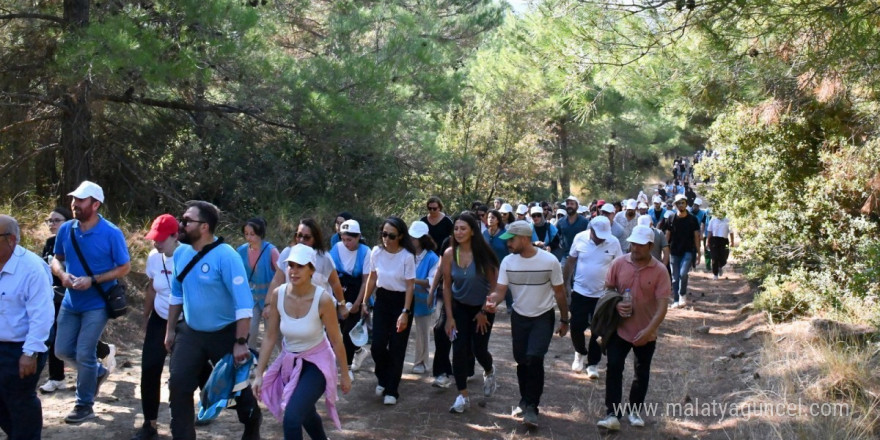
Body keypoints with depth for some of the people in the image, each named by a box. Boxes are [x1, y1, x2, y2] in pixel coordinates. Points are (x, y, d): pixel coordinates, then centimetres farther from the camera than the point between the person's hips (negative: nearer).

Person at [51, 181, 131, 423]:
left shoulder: (111, 233, -17)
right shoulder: (66, 230, -3)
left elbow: (125, 267, -11)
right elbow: (56, 259, 11)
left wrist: (93, 280, -21)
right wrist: (62, 274, -13)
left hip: (97, 304, -5)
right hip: (71, 302, 6)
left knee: (84, 354, -2)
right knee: (62, 351, 12)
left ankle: (85, 405, 16)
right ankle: (97, 371, 39)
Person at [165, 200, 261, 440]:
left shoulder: (226, 256, -24)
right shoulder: (181, 253, -3)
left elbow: (244, 302, -24)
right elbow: (176, 294, 11)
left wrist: (240, 342, -25)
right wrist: (170, 330, 13)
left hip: (225, 334, -5)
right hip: (190, 333, 5)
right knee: (178, 385, -3)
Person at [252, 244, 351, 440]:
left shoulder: (323, 299, -25)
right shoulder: (278, 295, -14)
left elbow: (336, 341, -14)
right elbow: (270, 337, -6)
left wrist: (345, 375, -4)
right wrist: (259, 374, -5)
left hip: (316, 363, -5)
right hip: (290, 363, 5)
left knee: (291, 419, -21)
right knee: (305, 413, 26)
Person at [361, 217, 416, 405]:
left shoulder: (407, 256, -17)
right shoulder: (376, 252, -5)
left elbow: (410, 286, -13)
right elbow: (372, 278, 8)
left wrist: (405, 313, -17)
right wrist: (365, 301, 10)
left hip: (401, 301, -3)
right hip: (382, 299, 3)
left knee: (396, 349, 0)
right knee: (377, 345, -2)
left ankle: (391, 390, 14)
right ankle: (383, 379, 27)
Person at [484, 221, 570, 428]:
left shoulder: (550, 261, -17)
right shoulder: (508, 262, -9)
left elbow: (559, 292, -6)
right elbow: (501, 290, -12)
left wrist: (564, 320, 0)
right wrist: (493, 301, -35)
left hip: (543, 318, -4)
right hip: (519, 317, 4)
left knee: (534, 358, -19)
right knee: (521, 361, 13)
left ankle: (531, 407, -9)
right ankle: (526, 401, 33)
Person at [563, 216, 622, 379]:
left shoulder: (614, 243, -10)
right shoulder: (580, 238, -9)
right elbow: (571, 262, 3)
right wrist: (565, 284, 4)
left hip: (602, 295, 0)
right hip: (580, 292, 0)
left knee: (598, 332, 6)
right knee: (576, 327, 3)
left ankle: (593, 363, 22)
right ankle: (580, 352, 32)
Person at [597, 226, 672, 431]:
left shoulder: (659, 270, -13)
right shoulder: (619, 263, -7)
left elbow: (662, 305, -16)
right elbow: (608, 289, 6)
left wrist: (649, 330, -25)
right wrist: (616, 304, -15)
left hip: (646, 333, 0)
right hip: (620, 328, 1)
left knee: (642, 373, 14)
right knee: (614, 368, -6)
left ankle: (635, 411, 31)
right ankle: (612, 414, -1)